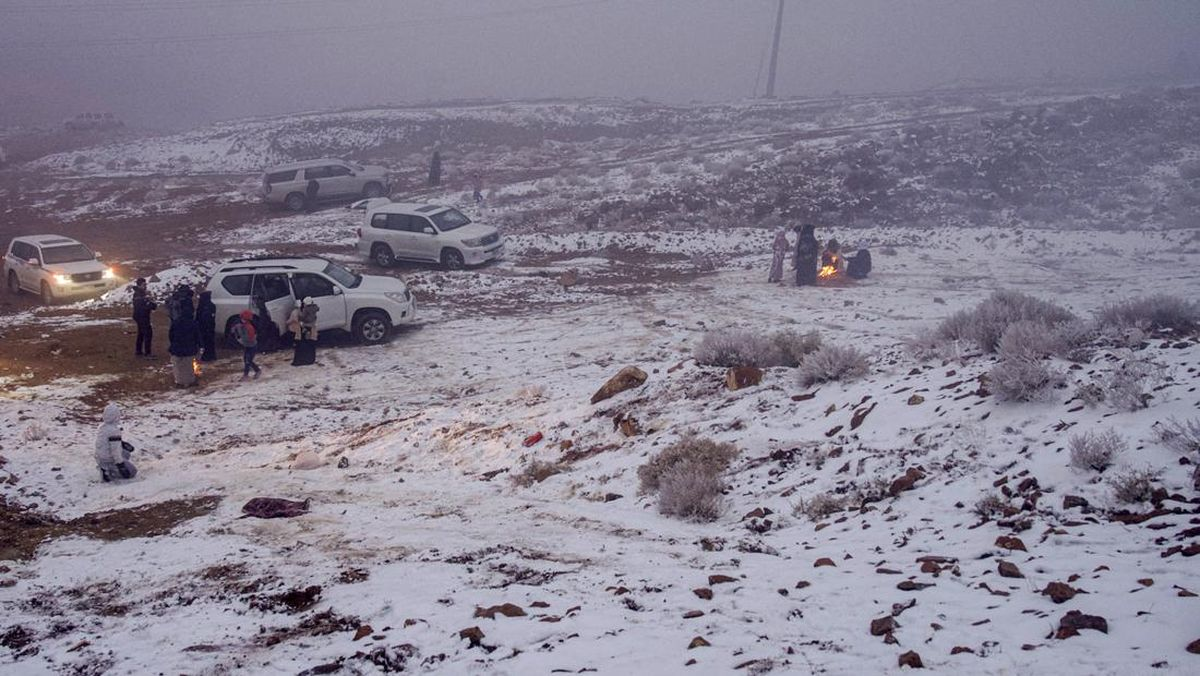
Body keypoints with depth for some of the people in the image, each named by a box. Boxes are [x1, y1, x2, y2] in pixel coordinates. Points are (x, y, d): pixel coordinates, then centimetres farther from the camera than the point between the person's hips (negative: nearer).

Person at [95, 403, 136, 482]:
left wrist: (123, 443, 19)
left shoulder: (102, 426, 2)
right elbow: (115, 450, -27)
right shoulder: (114, 431, -26)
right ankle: (108, 474, -5)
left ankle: (105, 468, 16)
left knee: (126, 453, 29)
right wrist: (121, 466, -24)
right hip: (110, 462, -9)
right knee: (132, 472, 6)